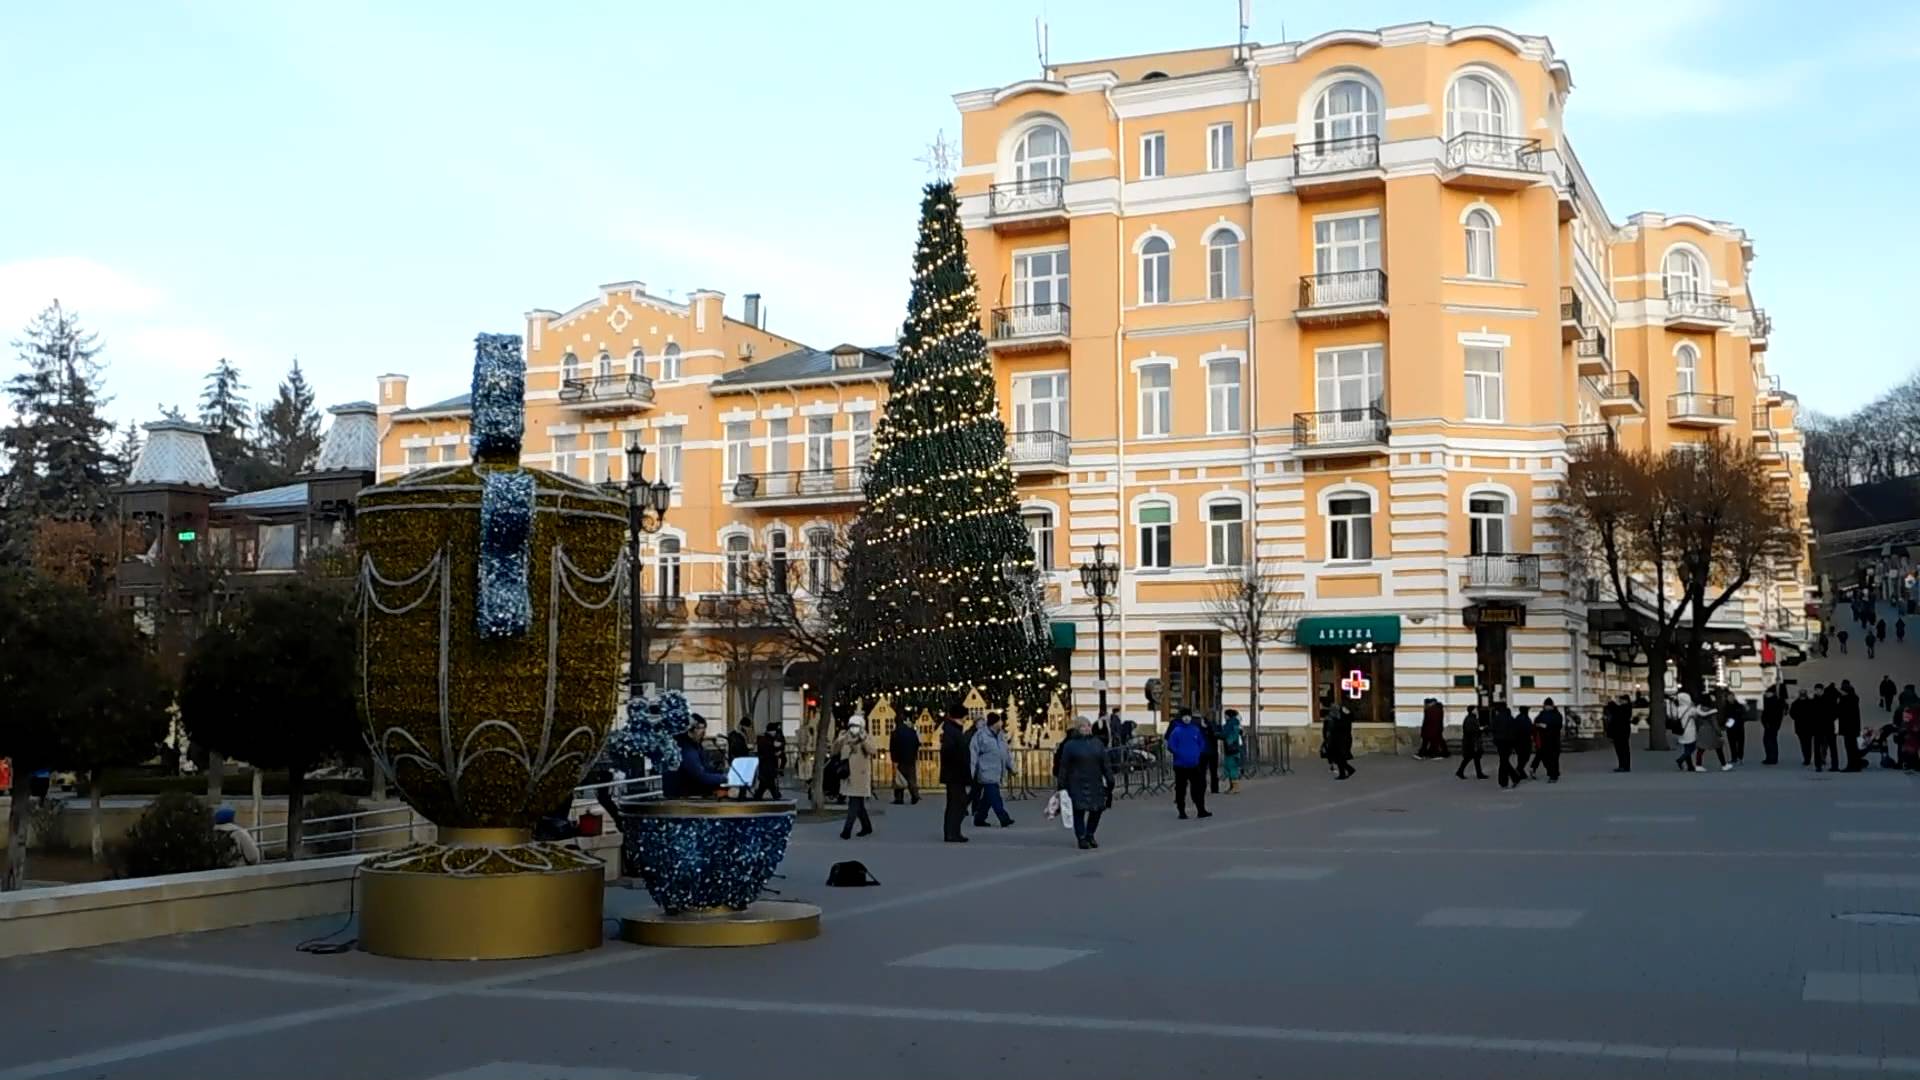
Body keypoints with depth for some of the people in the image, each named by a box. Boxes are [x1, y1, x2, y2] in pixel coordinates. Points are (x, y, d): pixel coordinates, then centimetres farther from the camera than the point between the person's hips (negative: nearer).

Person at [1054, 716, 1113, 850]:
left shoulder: (1097, 743, 12)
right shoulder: (1070, 745, 1)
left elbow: (1105, 763, 13)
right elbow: (1063, 767, -2)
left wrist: (1109, 780, 7)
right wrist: (1062, 785, -6)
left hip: (1095, 783, 4)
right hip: (1077, 785, -4)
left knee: (1097, 809, 3)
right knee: (1079, 810, -3)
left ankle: (1090, 835, 22)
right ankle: (1081, 838, 6)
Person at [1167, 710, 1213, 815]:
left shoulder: (1196, 730, 5)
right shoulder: (1176, 730, -7)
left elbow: (1202, 742, 14)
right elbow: (1171, 745, -9)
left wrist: (1198, 753, 2)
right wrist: (1179, 755, -14)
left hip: (1194, 764, 3)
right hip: (1180, 764, -3)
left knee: (1198, 787, 4)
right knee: (1181, 788, 2)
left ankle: (1201, 810, 12)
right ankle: (1181, 811, 10)